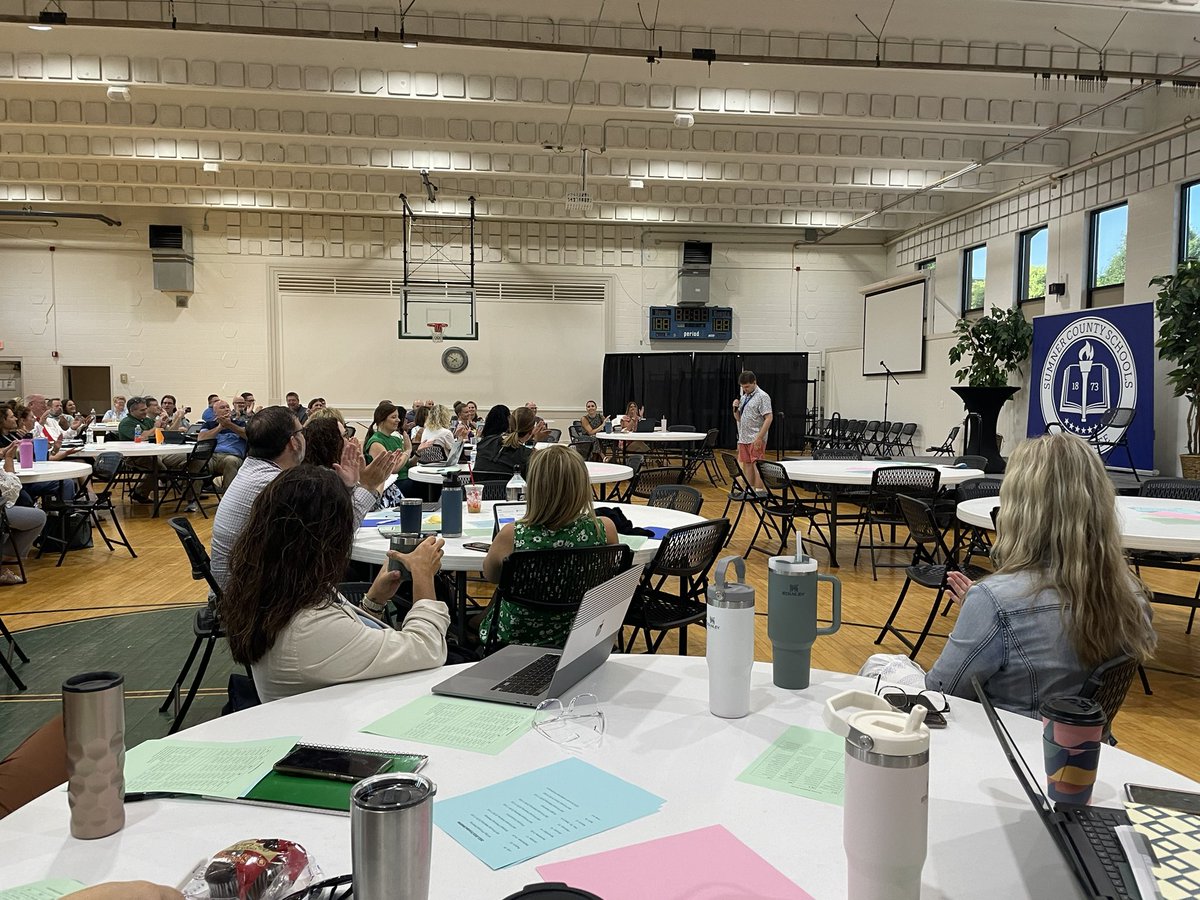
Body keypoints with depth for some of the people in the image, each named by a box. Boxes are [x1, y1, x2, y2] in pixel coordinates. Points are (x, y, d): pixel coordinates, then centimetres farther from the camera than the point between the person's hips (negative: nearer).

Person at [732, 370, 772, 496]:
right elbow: (738, 418, 21)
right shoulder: (743, 397, 16)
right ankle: (750, 490, 16)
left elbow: (769, 418, -15)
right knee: (747, 465, 9)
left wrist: (760, 438, -20)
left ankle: (760, 491, -7)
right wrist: (735, 409, -1)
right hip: (743, 438, 8)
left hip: (756, 439, -8)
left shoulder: (762, 396, -9)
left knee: (756, 465, -9)